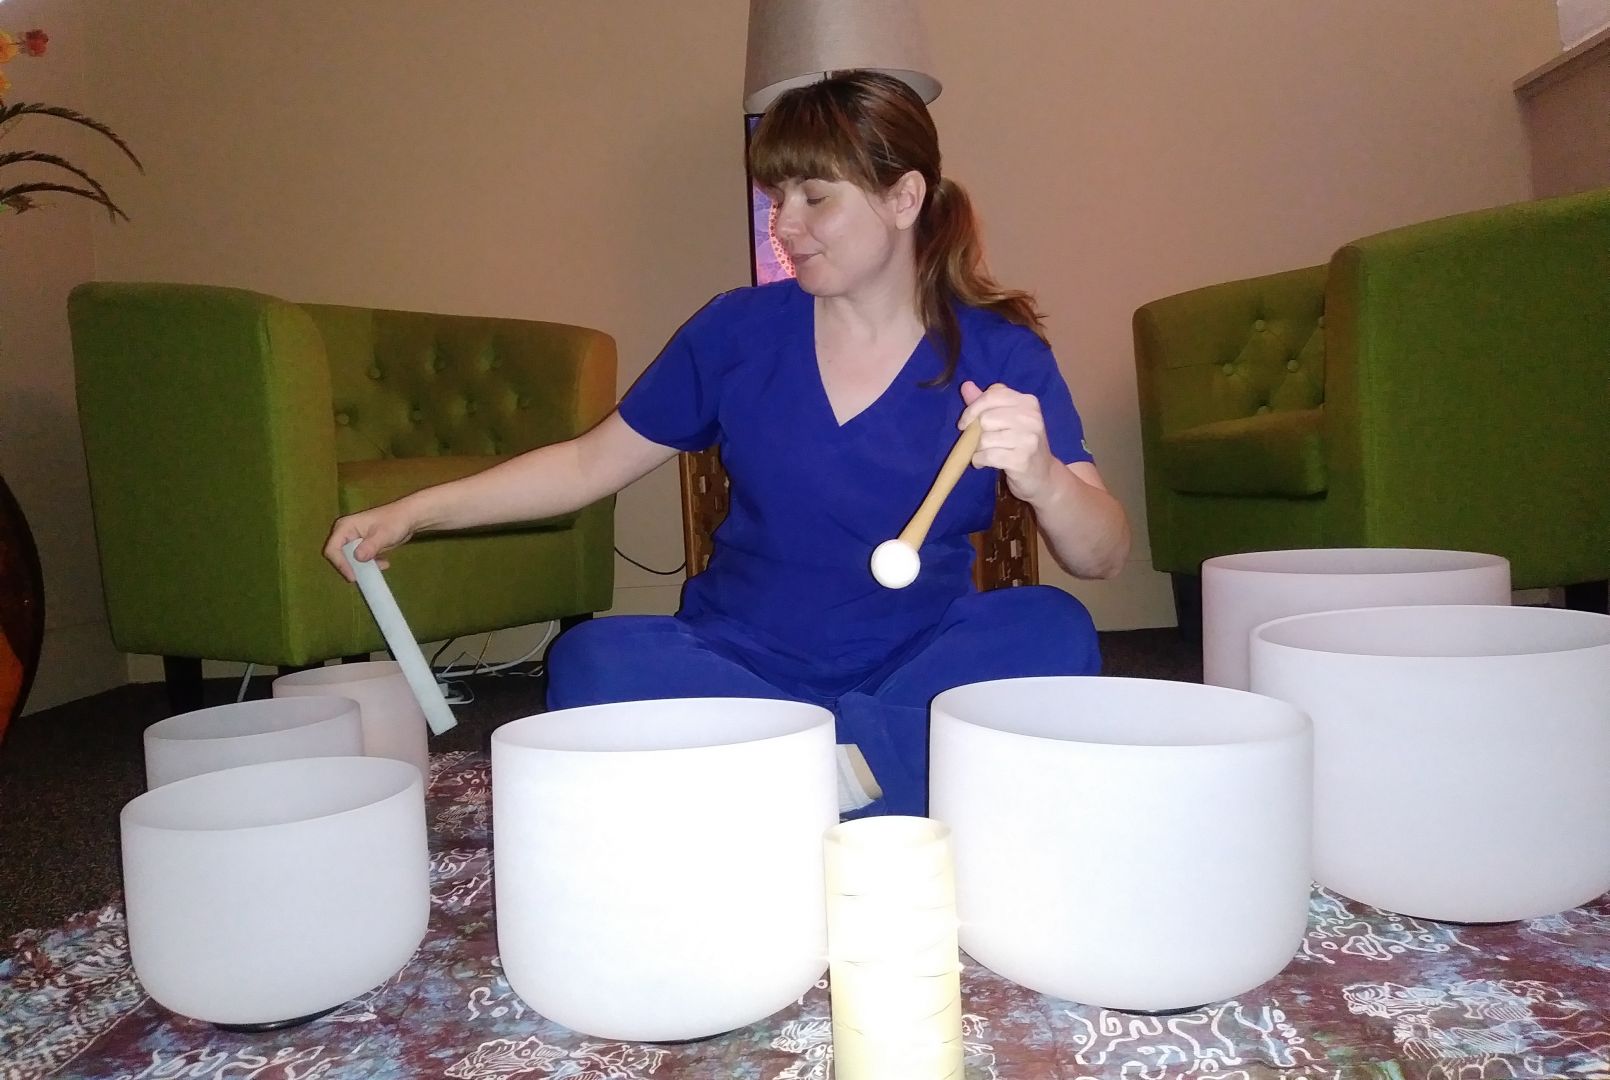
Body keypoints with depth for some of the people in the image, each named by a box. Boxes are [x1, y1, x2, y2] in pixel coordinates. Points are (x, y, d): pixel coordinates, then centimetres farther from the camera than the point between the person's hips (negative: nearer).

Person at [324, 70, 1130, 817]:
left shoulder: (999, 351, -5)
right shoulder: (740, 330, -1)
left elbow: (1102, 555, -11)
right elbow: (593, 461, 7)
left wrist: (1041, 477, -34)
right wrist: (416, 512, -2)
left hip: (911, 670, 0)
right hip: (741, 660, 1)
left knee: (1048, 632, -27)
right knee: (596, 658, -26)